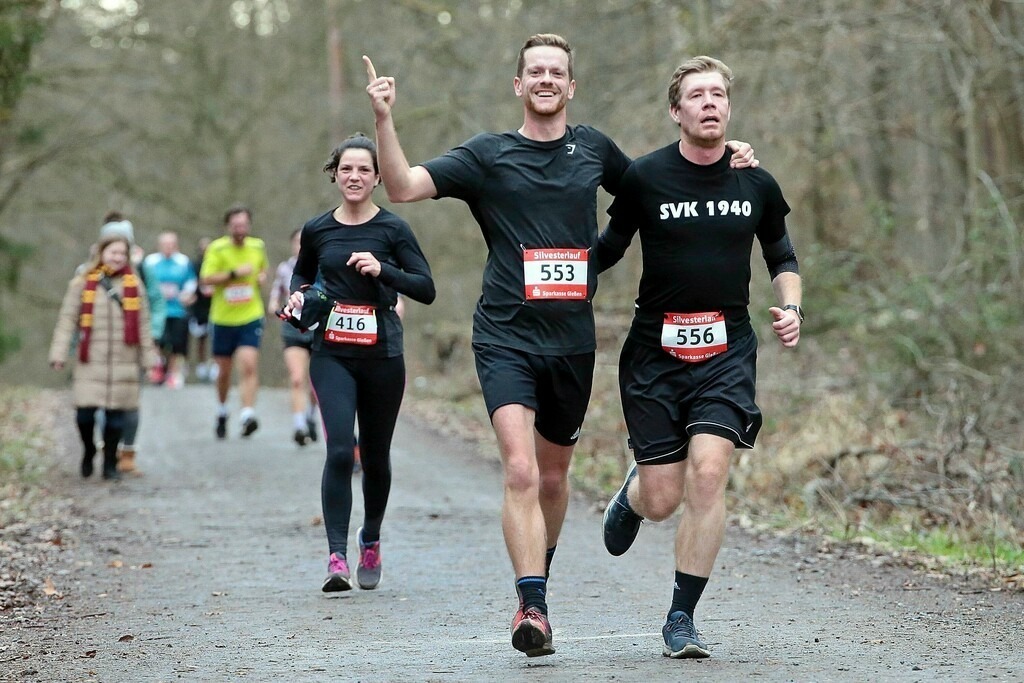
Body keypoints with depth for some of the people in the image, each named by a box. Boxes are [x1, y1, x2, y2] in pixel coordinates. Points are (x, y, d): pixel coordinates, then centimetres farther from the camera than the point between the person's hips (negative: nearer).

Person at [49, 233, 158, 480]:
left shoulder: (134, 284, 8)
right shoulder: (82, 283, 3)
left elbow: (143, 324, 11)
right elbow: (67, 320, 2)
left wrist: (149, 358, 8)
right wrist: (59, 354, -5)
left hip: (123, 363, 1)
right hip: (90, 362, -1)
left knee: (115, 414, 1)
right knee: (85, 412, -7)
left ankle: (110, 464, 15)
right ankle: (88, 451, 21)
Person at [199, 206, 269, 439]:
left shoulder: (258, 246, 5)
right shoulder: (217, 248, -7)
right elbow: (206, 278, -15)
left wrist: (262, 276, 2)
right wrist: (234, 273, -24)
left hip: (251, 317, 1)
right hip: (223, 317, -1)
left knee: (249, 365, -17)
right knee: (224, 370, 11)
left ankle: (248, 415, -25)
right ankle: (222, 413, 34)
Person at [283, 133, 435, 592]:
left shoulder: (392, 229, -1)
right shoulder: (316, 230, 6)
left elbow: (426, 289, -5)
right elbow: (302, 274, 24)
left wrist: (382, 270, -19)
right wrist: (299, 295, 2)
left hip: (382, 354, 0)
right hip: (331, 353, 0)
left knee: (375, 456, 10)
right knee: (339, 449, -17)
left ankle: (371, 540, 36)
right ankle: (337, 557, -17)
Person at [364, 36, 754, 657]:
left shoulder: (593, 147, 10)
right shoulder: (487, 155, 0)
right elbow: (404, 187, -8)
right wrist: (385, 120, -22)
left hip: (573, 341, 3)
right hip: (506, 339, -3)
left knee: (553, 477, 16)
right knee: (521, 471, -20)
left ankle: (538, 580, 38)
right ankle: (533, 606, -22)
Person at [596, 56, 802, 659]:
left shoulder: (756, 183, 4)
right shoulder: (643, 178, -4)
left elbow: (782, 256, 19)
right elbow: (607, 251, 7)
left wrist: (790, 306, 1)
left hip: (727, 350, 1)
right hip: (655, 352, -1)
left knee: (708, 473, -19)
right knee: (662, 500, -2)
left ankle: (682, 618, -5)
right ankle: (631, 496, 40)